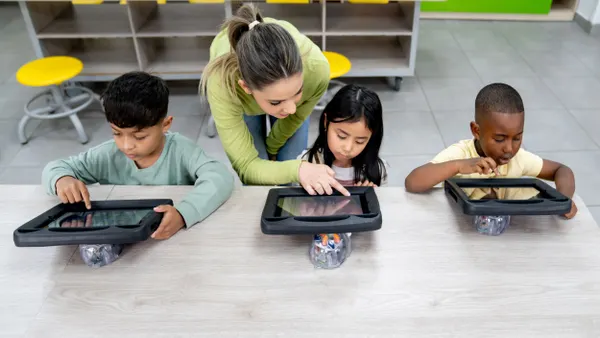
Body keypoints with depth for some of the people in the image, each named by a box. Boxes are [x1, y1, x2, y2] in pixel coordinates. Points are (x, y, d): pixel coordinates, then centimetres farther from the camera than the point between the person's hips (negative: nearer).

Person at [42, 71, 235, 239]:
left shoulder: (180, 149, -16)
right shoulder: (108, 156, -7)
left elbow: (220, 178, -30)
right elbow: (54, 168, 5)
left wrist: (183, 214, -45)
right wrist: (62, 179, -19)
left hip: (175, 240, -3)